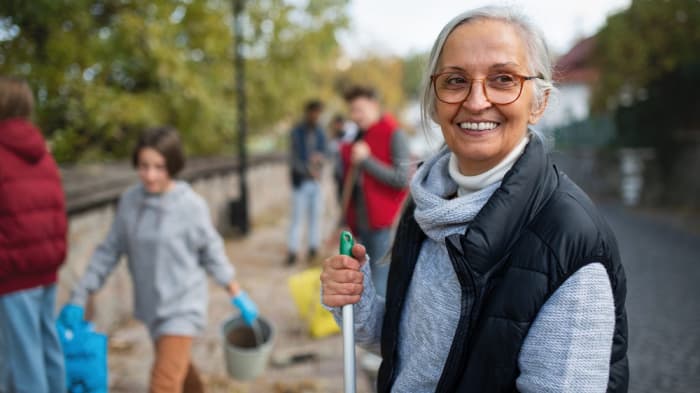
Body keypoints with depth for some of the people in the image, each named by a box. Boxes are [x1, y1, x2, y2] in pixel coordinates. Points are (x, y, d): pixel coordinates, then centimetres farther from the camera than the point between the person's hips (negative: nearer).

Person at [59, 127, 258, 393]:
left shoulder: (191, 205, -17)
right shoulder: (129, 200, -6)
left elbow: (212, 254, -5)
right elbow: (109, 251, 2)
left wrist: (238, 296, 0)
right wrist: (79, 297, 3)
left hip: (182, 305, -5)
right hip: (151, 304, 5)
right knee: (179, 367, 25)